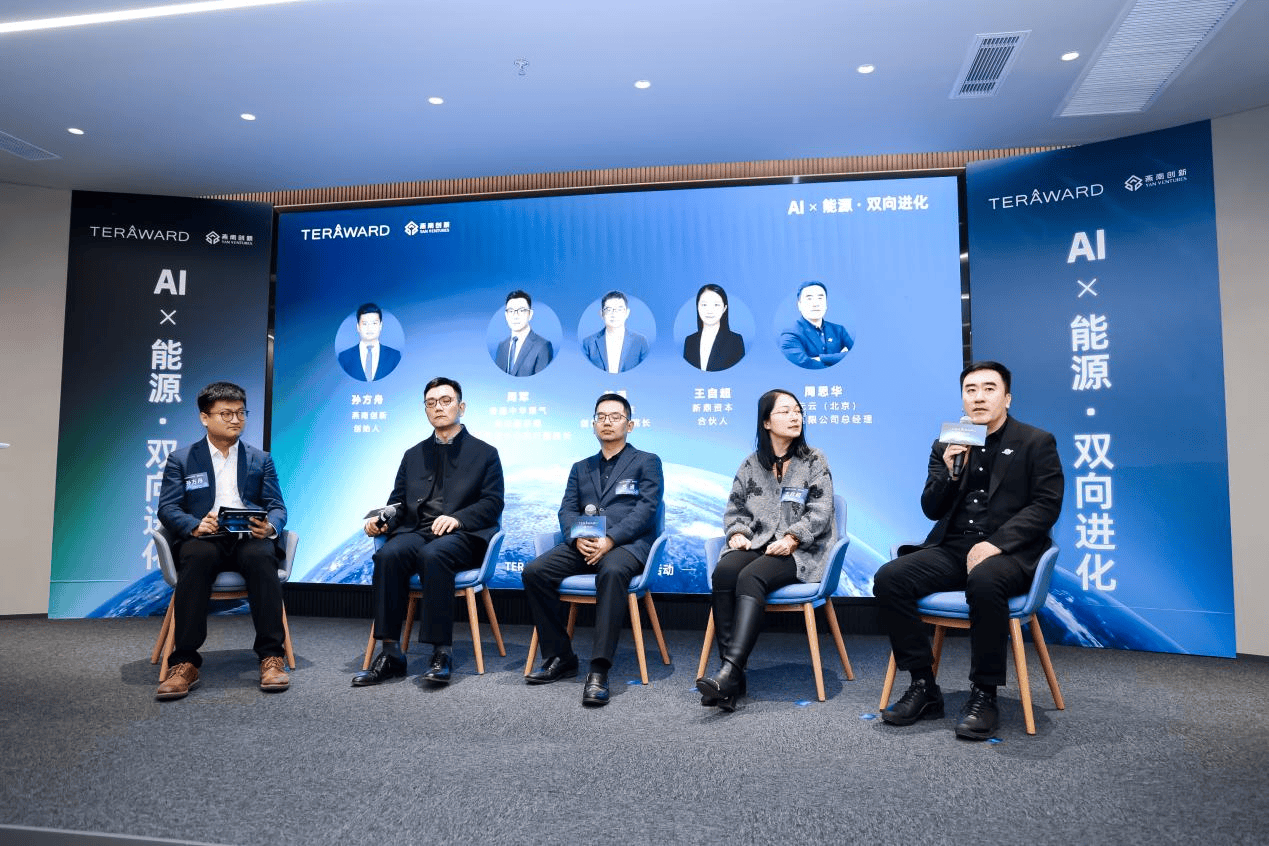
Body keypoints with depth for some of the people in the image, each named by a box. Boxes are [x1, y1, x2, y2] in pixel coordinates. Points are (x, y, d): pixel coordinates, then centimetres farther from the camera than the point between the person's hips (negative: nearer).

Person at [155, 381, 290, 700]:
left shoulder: (260, 459, 20)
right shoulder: (181, 460, 16)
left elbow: (277, 507, 12)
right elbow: (167, 509, 5)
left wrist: (269, 527, -14)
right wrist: (195, 527, -18)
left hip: (249, 539, 1)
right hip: (204, 539, 0)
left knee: (261, 557, -35)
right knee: (195, 558, -37)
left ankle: (271, 657, -32)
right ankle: (184, 663, -32)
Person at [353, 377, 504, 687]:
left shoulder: (484, 453, 12)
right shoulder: (413, 455, 25)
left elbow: (493, 503, 1)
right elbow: (398, 502, 19)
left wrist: (457, 518, -16)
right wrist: (382, 520, -4)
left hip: (461, 536, -3)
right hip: (416, 531, 4)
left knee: (432, 554, -37)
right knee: (388, 554, -30)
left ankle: (441, 653, -32)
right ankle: (390, 653, -27)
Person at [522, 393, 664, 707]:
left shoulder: (647, 462, 12)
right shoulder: (580, 468, 26)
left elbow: (646, 509, -2)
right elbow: (567, 510, 14)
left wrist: (610, 539, -18)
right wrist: (578, 538, -10)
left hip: (626, 543, -5)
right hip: (584, 545, 5)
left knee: (611, 572, -39)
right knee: (533, 571, -21)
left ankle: (599, 671, -37)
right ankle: (559, 658, -8)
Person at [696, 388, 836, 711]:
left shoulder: (814, 461, 6)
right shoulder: (750, 465, 16)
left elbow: (820, 511, -2)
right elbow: (734, 509, 17)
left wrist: (791, 539, -17)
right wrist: (738, 532, -4)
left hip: (798, 551, -3)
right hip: (756, 545, 3)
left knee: (751, 576, -34)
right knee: (724, 572, -30)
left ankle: (729, 673, -42)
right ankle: (733, 675, -30)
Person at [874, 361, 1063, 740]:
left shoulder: (1037, 442, 5)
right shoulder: (946, 446, 15)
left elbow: (1046, 506, -5)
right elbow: (931, 510, 13)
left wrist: (996, 543, -18)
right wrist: (950, 471, -7)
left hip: (1009, 552, -4)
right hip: (952, 548, 4)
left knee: (984, 581, -39)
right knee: (888, 579, -20)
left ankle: (984, 695, -20)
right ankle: (924, 688, -10)